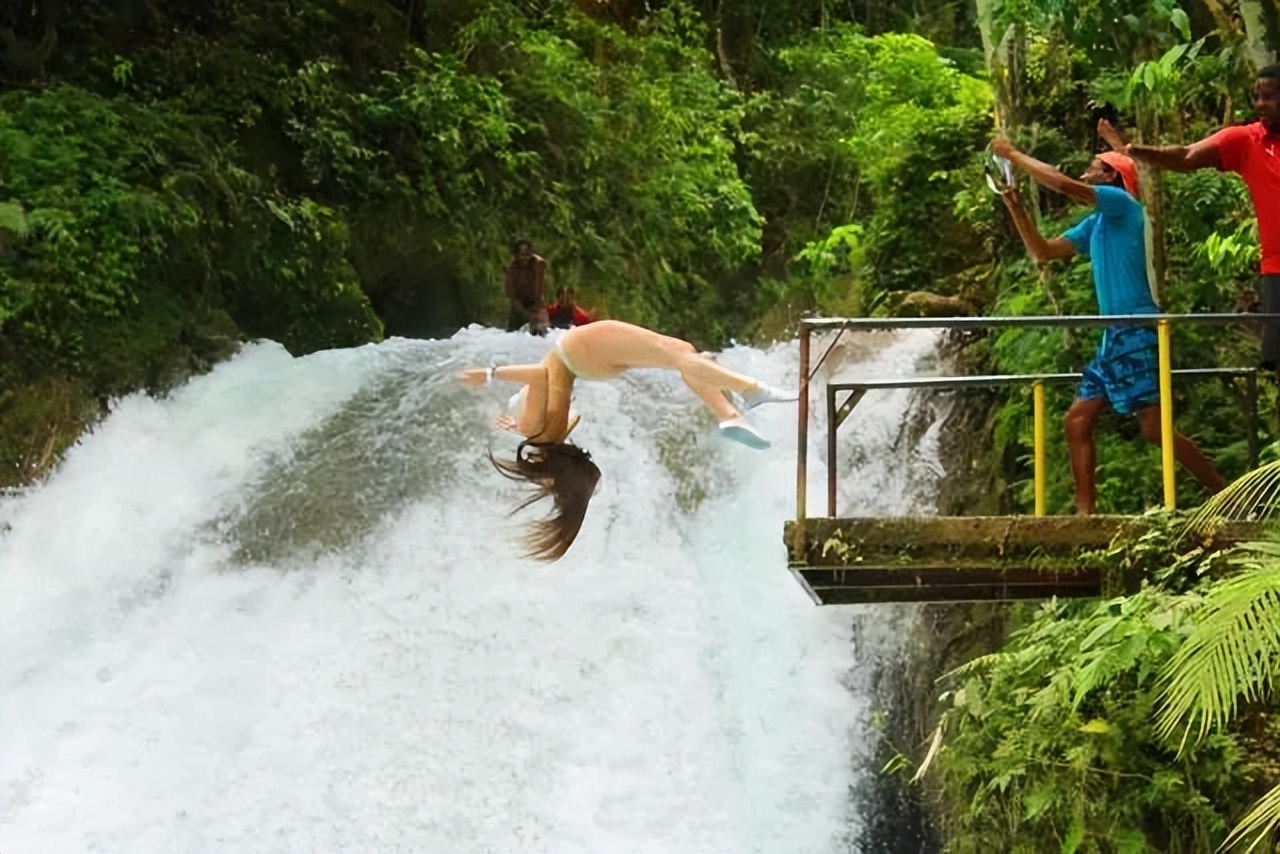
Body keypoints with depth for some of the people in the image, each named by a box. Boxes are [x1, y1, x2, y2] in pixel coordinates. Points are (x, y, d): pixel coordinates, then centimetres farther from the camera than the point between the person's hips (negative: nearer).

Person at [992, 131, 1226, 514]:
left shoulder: (1122, 203, -6)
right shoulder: (1095, 224, 19)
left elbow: (1062, 183, -17)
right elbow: (1043, 251, 23)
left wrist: (1014, 155, -7)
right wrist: (1014, 206, 14)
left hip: (1136, 333, -10)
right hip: (1115, 335, 10)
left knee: (1154, 427, -13)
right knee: (1078, 420, 6)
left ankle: (1226, 495, -7)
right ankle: (1085, 511, 7)